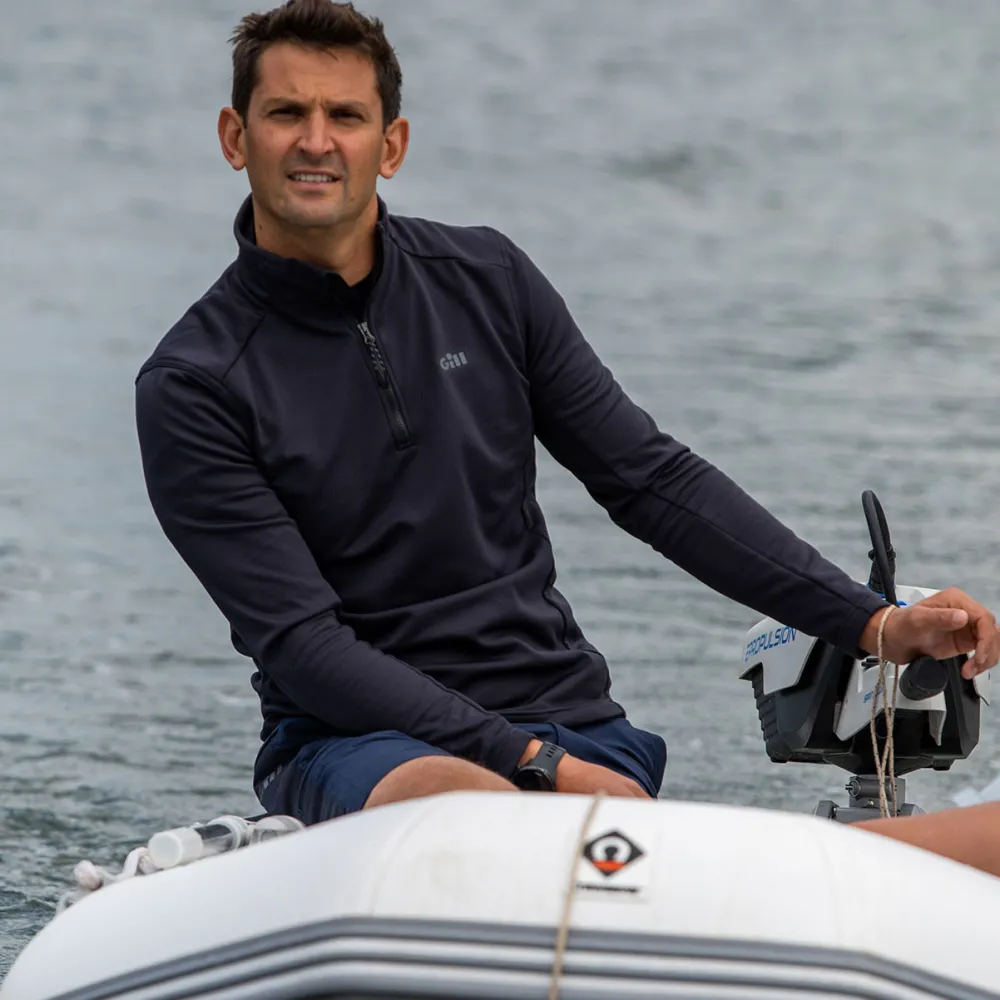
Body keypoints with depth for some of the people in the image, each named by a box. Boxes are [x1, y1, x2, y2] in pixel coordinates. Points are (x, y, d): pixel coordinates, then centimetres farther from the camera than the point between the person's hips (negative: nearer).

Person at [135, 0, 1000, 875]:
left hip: (567, 718, 4)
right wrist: (538, 765, -19)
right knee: (466, 807, -39)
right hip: (357, 740, -4)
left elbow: (655, 482, 12)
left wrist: (876, 625, 3)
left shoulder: (488, 280, 9)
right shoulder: (193, 389, -4)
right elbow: (300, 643, -11)